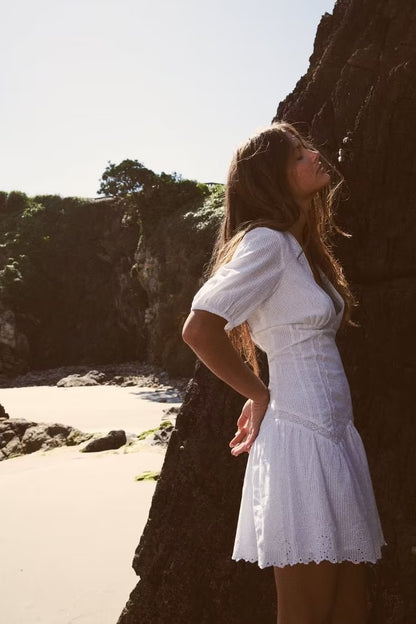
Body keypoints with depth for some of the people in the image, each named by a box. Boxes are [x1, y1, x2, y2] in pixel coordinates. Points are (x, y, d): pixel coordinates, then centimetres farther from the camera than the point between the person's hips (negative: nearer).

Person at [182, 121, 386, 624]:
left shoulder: (298, 245, 15)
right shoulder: (266, 241, -12)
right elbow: (199, 329, -21)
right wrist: (260, 397, -7)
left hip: (334, 433, 9)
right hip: (302, 436, -9)